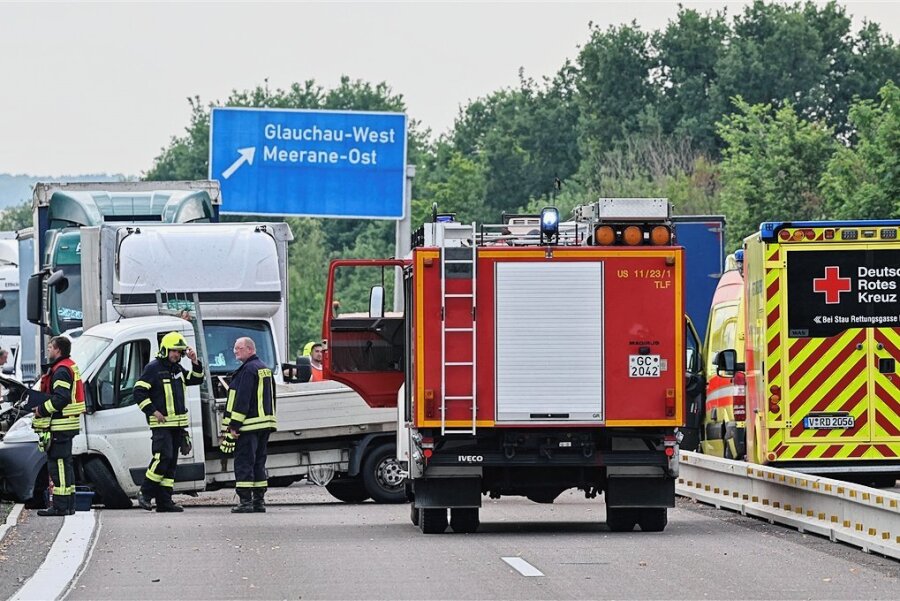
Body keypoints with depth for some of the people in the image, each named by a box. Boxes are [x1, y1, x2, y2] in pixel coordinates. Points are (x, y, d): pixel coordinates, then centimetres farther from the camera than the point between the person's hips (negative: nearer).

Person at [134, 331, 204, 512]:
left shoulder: (178, 369, 17)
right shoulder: (153, 368, -6)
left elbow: (196, 379, 22)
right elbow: (139, 392, -10)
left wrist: (195, 362, 6)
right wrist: (153, 411, -15)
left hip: (178, 424, 8)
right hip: (161, 423, -8)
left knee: (171, 463, 6)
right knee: (163, 457, -19)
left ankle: (164, 501, 7)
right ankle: (145, 493, -10)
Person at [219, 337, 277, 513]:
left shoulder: (248, 370, -13)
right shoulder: (265, 369, 17)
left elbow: (242, 399, -19)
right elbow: (271, 398, 22)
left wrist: (234, 425, -19)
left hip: (249, 425, -10)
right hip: (265, 423, 10)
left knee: (244, 463, -7)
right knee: (258, 463, 13)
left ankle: (245, 501, -10)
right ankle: (259, 500, 13)